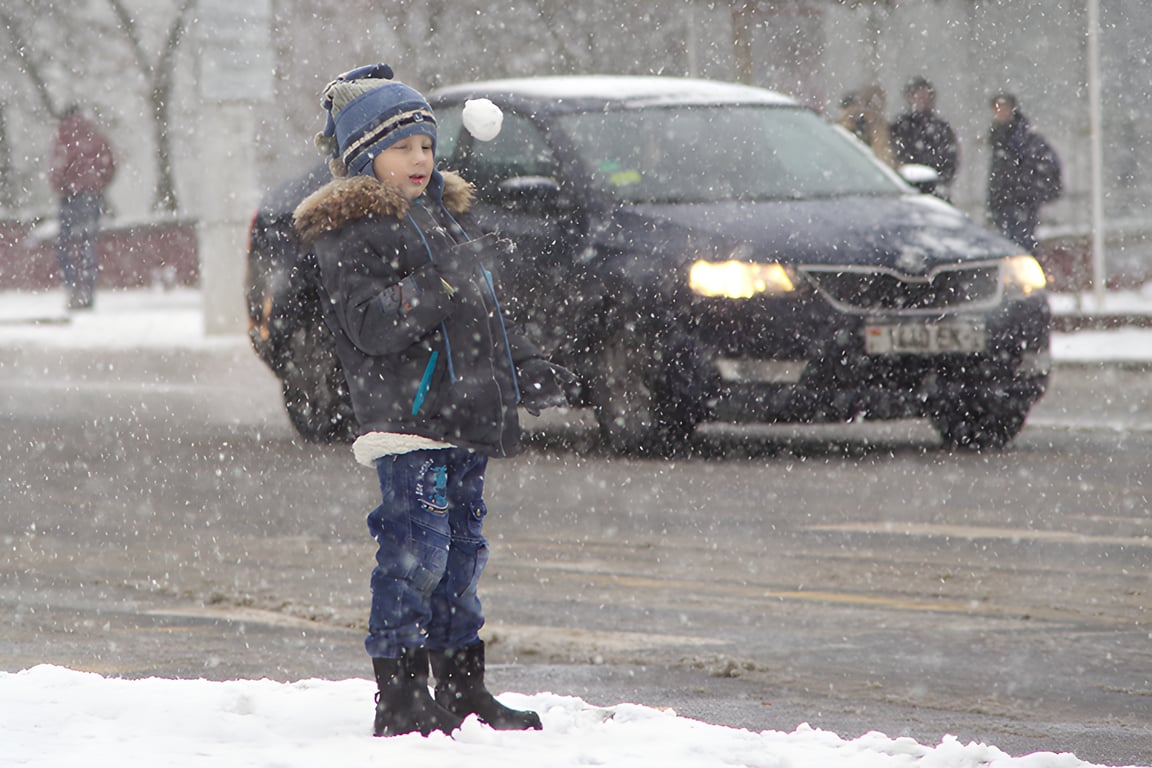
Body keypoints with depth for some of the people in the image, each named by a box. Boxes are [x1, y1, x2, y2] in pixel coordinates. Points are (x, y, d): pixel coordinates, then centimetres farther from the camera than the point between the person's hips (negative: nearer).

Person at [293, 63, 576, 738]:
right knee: (415, 554, -11)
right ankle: (400, 700, -9)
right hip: (407, 420, -9)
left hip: (466, 419, 9)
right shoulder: (350, 232, -7)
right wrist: (440, 282, -30)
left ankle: (463, 689, 21)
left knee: (462, 551, 13)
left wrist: (526, 371, 19)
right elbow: (370, 326, -19)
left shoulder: (447, 213, 21)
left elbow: (484, 315, 29)